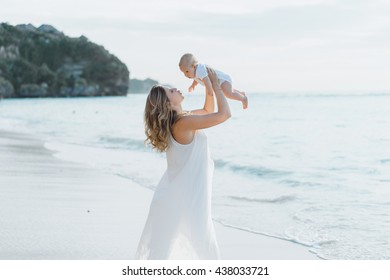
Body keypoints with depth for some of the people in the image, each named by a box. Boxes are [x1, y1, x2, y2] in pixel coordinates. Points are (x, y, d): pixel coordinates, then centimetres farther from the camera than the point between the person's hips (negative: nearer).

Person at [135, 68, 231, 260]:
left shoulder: (177, 119, 6)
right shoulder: (184, 123, -21)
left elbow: (208, 111, 22)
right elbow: (224, 114, -19)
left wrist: (208, 86, 10)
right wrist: (215, 84, -9)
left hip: (176, 194, 9)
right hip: (186, 196, -9)